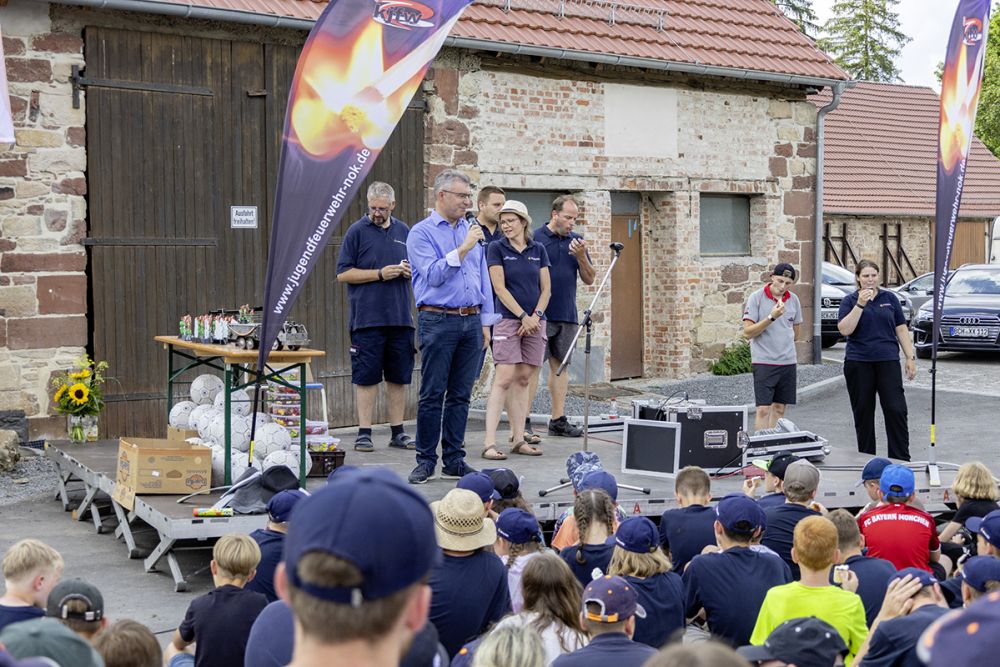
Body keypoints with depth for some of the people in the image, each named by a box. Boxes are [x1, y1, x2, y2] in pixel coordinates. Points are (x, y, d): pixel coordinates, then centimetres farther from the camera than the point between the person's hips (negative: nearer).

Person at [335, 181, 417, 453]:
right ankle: (364, 433, 4)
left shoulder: (404, 232, 14)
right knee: (366, 377, -2)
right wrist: (380, 274, -12)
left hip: (401, 318, 4)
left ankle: (398, 432, 17)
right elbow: (343, 274, -5)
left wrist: (411, 271, 0)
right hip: (367, 317, -4)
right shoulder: (357, 231, 0)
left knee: (398, 378, 9)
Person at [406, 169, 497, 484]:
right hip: (438, 320, -5)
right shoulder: (421, 233, -2)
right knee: (432, 395, -3)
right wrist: (462, 250, -16)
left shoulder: (471, 231, 15)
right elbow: (433, 275, -13)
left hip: (470, 321, 5)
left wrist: (485, 322, 13)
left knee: (461, 395, 7)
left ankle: (454, 460, 14)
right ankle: (426, 461, 5)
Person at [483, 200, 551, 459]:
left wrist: (536, 316, -6)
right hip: (508, 320, -4)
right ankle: (489, 443, -13)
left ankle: (519, 440, 11)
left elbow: (546, 288, 9)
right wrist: (523, 316, -11)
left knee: (523, 380, 7)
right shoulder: (497, 248, -1)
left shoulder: (538, 250, 11)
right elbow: (499, 288, -7)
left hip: (535, 322, 4)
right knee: (504, 379, -12)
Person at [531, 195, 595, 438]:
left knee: (560, 365, 9)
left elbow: (589, 279, 11)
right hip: (539, 315, -5)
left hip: (567, 315, 6)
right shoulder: (535, 239, -5)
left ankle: (558, 420, 14)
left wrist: (581, 256, -7)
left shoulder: (576, 241, 12)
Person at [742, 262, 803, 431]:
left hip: (788, 361, 5)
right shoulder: (756, 298, -8)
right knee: (763, 409, -8)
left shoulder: (793, 300, 7)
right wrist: (771, 317, -21)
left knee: (779, 408, 8)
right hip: (764, 361, -5)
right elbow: (748, 332, -15)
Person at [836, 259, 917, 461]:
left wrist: (911, 357, 4)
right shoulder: (850, 300, 3)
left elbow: (901, 329, 11)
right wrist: (860, 304, -16)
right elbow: (844, 329, -11)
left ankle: (901, 459, -3)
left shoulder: (889, 298, 9)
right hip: (858, 363, -1)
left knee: (896, 410, -7)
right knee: (863, 413, 5)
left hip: (888, 361, 1)